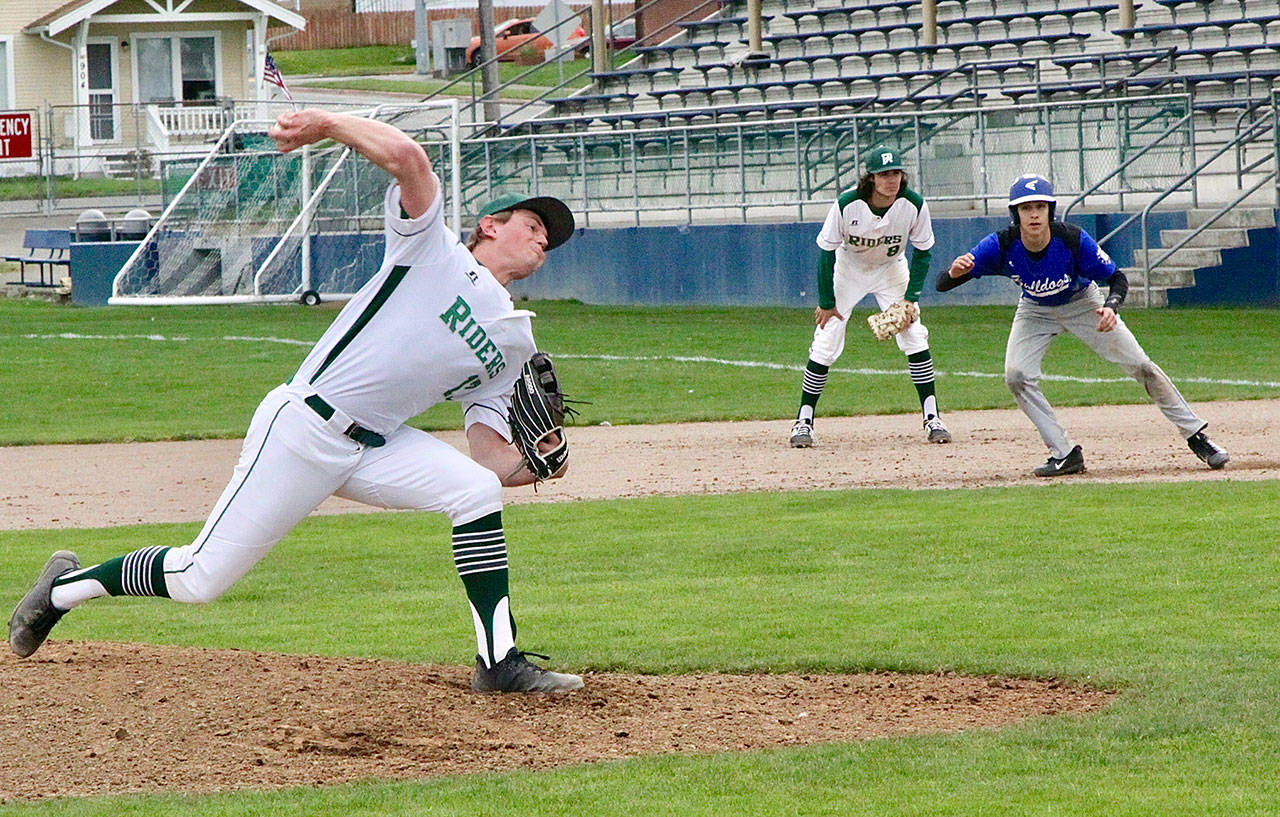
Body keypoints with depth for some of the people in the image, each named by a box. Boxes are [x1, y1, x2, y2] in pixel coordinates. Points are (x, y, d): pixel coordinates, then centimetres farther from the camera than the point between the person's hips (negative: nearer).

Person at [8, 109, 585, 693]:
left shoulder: (514, 344, 16)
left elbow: (491, 457, 8)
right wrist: (328, 125, -26)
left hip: (375, 447, 6)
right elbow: (405, 157, -17)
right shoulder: (431, 246, 0)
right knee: (199, 580, -4)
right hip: (302, 429, -6)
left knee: (477, 490, -18)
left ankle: (498, 662, -13)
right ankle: (68, 585, 21)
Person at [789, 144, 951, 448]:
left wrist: (910, 298, -17)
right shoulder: (847, 204, -30)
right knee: (825, 344, -8)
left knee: (914, 338, -10)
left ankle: (932, 418, -2)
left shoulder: (914, 205, -25)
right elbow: (827, 252, -17)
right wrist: (826, 303, -15)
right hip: (848, 269, -1)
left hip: (891, 269, 1)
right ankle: (804, 420, 2)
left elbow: (922, 252, -10)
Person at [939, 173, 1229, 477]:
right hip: (1035, 311, 1)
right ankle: (1064, 455, -8)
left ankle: (1196, 436, 10)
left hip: (1083, 303, -1)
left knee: (1139, 365, -5)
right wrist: (955, 272, -57)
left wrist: (1111, 306, -42)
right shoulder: (1001, 246, -31)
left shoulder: (1073, 240, -33)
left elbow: (1117, 278, -20)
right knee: (1017, 375, -19)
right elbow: (942, 284, -33)